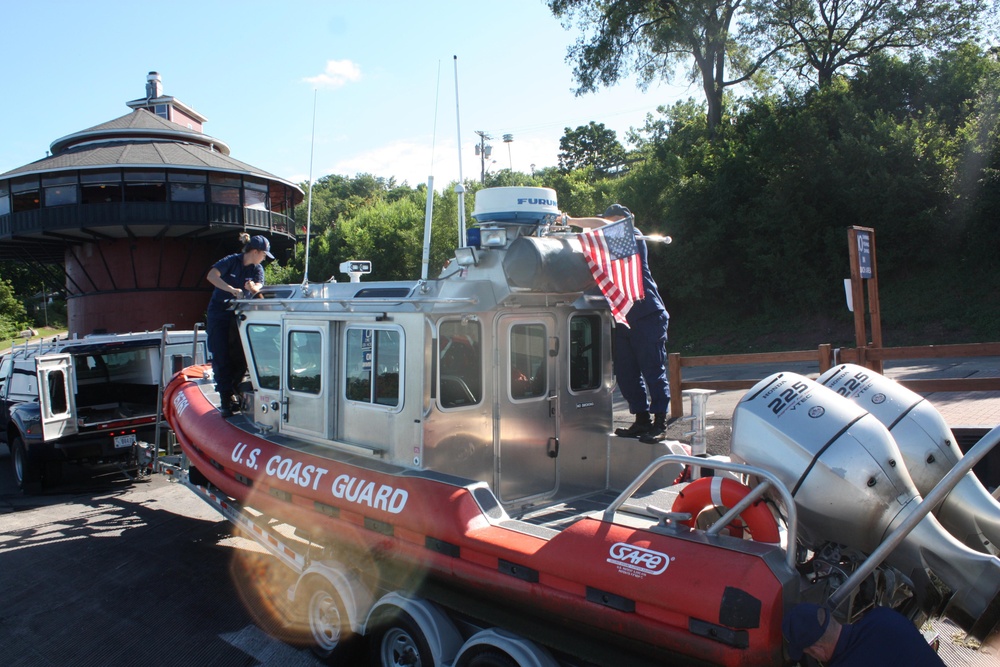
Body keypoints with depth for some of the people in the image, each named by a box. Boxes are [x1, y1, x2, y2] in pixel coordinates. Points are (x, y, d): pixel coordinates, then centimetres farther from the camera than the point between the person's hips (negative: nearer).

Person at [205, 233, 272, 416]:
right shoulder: (231, 261, -10)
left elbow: (259, 287, -11)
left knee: (240, 357, 2)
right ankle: (226, 400, -2)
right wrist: (232, 290, -36)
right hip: (219, 314, -5)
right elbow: (211, 275, -25)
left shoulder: (257, 269, 5)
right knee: (221, 358, -5)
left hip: (240, 316, 5)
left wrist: (253, 287, -35)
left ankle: (233, 392, 19)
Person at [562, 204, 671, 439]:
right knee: (626, 373, 7)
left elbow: (601, 225, -17)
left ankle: (659, 422, 1)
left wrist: (570, 220, -11)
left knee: (653, 371, -5)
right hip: (622, 320, 8)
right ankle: (641, 420, 16)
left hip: (648, 316, -8)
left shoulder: (633, 235, -1)